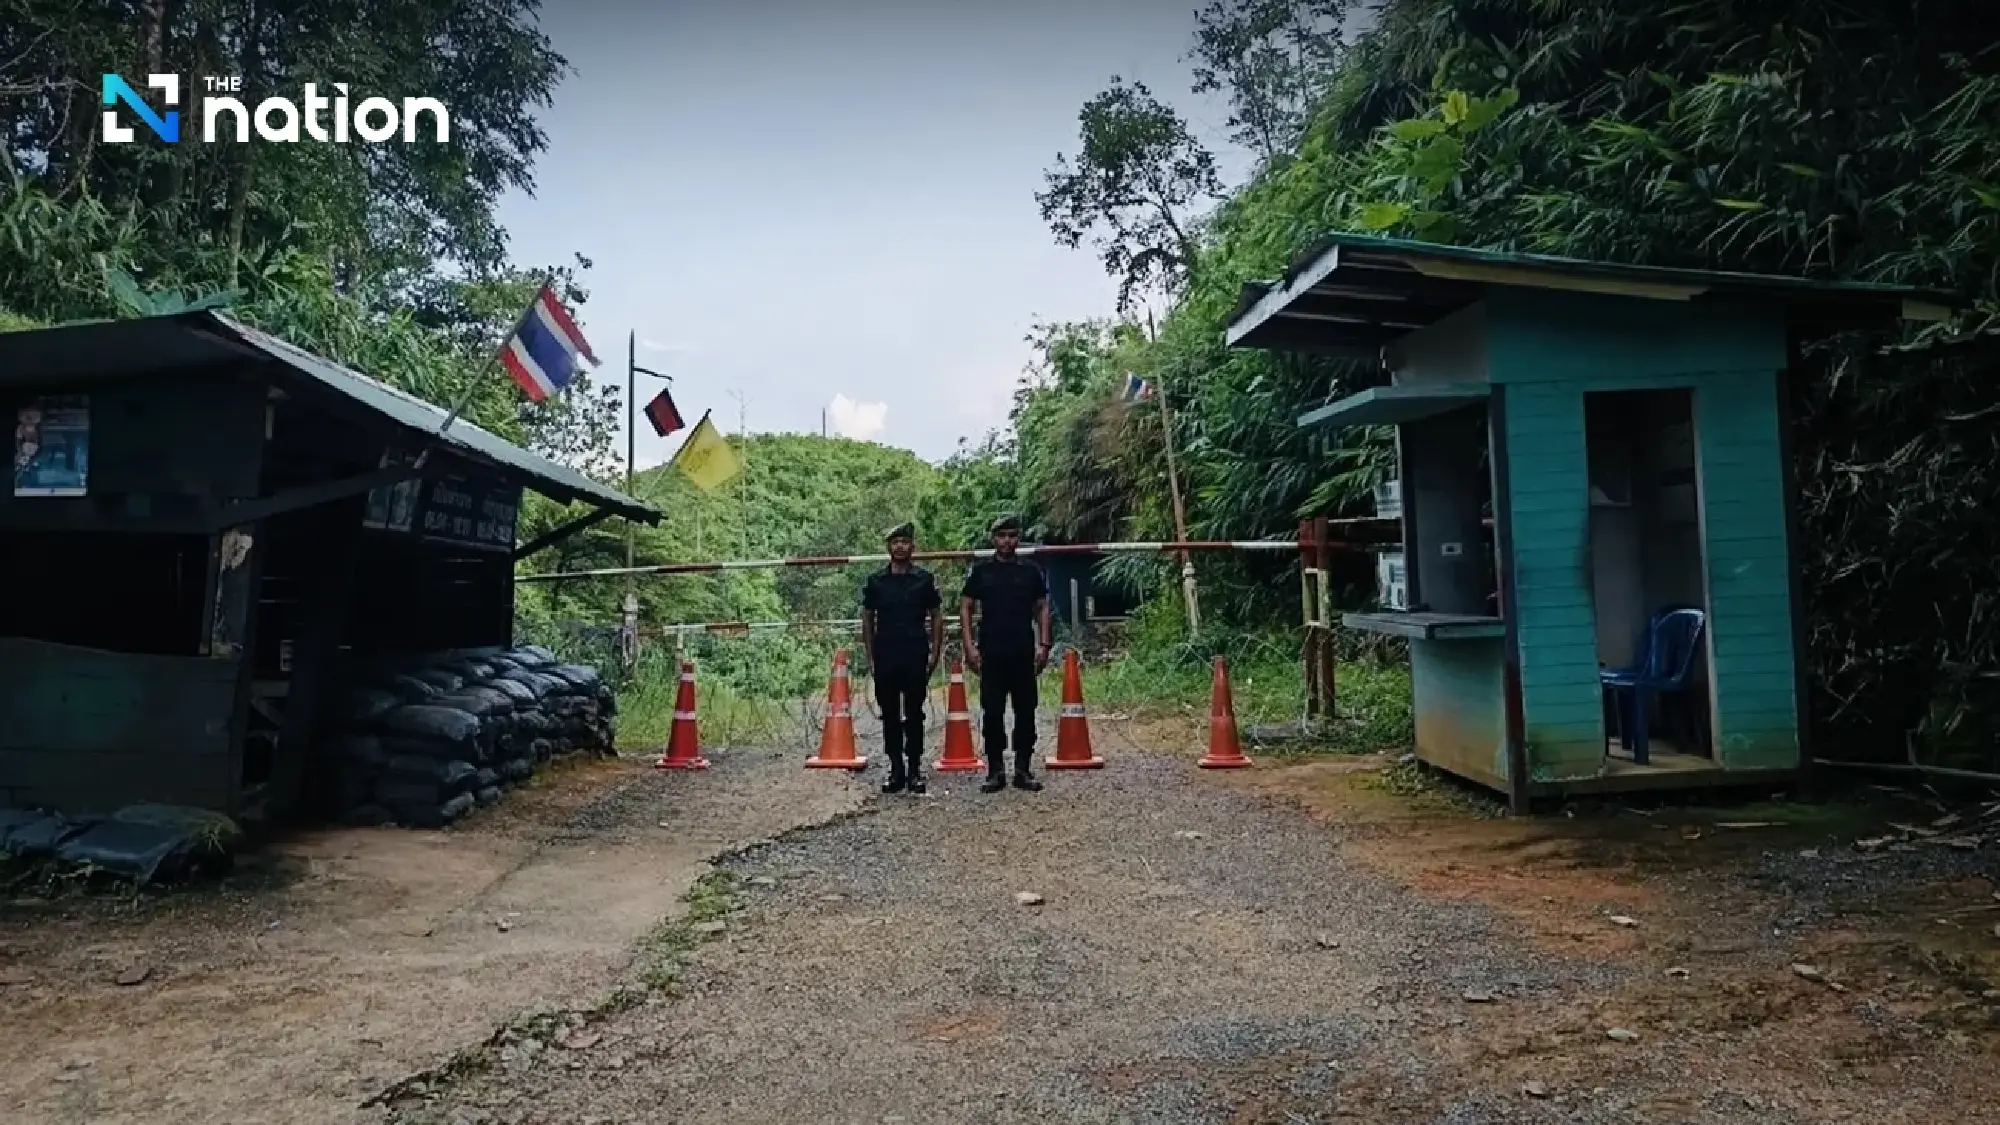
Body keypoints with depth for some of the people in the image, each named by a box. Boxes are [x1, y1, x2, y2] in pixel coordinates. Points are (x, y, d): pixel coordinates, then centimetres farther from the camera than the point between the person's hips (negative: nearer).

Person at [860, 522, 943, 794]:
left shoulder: (924, 579, 4)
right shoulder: (875, 581, 7)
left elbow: (936, 616, 7)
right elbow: (867, 619, 11)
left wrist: (935, 652, 1)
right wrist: (870, 655, 5)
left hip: (916, 657, -1)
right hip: (885, 658, 1)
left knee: (914, 714, 2)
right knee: (889, 715, 5)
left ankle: (915, 769, 9)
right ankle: (896, 770, 13)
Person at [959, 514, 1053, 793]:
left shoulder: (1031, 571, 7)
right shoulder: (981, 572, 5)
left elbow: (1042, 608, 9)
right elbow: (965, 608, 6)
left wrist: (1043, 645, -1)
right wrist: (969, 645, -4)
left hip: (1024, 654, 1)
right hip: (991, 654, -1)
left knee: (1025, 711, 3)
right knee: (992, 712, 1)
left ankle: (1023, 770, 12)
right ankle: (995, 771, 9)